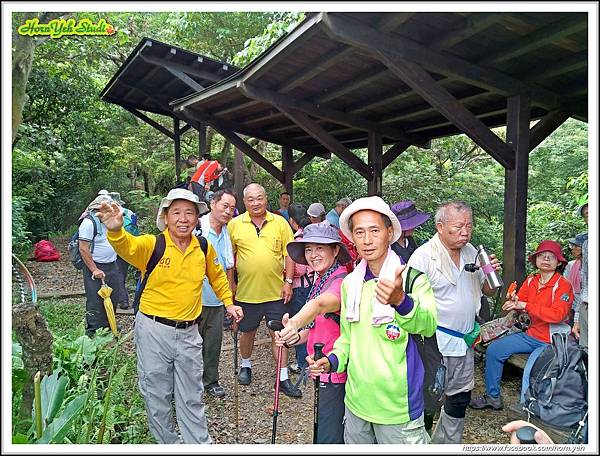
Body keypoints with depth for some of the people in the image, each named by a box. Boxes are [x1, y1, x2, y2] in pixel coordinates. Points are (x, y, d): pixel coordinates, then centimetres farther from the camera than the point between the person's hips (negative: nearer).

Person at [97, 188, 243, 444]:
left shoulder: (204, 248, -1)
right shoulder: (151, 244, -13)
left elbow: (217, 276, 17)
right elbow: (126, 246, -35)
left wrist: (229, 303, 17)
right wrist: (115, 230, -55)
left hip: (189, 332, 3)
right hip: (153, 330, -2)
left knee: (191, 396, 16)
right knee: (157, 394, 14)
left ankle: (200, 444, 34)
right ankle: (167, 442, 36)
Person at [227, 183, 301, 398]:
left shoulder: (280, 223, -1)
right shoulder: (234, 225, -2)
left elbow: (289, 253, 1)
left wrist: (288, 281, -4)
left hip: (275, 291, 0)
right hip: (246, 291, 0)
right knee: (247, 332, 17)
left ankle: (283, 378, 19)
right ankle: (245, 365, 42)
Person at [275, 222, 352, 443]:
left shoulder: (340, 281, -21)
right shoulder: (320, 280, 9)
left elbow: (321, 303, -44)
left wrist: (296, 322, -62)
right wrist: (293, 337, -3)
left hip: (335, 373, -9)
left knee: (328, 438, -1)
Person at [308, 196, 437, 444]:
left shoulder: (412, 278, -13)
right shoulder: (349, 282, 3)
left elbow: (428, 324, -32)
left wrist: (401, 300, -51)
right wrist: (332, 360, -4)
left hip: (398, 405, -5)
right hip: (356, 400, 5)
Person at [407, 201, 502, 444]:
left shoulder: (471, 252, 5)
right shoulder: (423, 256, -18)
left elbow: (487, 290, 15)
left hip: (465, 340, 8)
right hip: (436, 341, -7)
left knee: (460, 397, 21)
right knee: (430, 399, 3)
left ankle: (448, 443, 41)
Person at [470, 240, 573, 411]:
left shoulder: (563, 285, -13)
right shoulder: (531, 280, 5)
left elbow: (557, 315, -26)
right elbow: (518, 304, 5)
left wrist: (525, 305, -28)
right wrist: (513, 302, -20)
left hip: (552, 341, -7)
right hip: (531, 335, 7)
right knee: (494, 349, -1)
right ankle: (492, 397, 11)